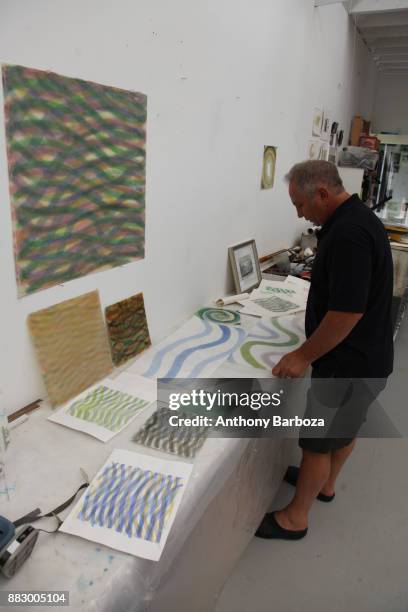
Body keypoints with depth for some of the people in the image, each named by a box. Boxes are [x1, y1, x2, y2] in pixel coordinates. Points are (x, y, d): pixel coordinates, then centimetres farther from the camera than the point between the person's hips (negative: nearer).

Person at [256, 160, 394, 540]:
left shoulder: (348, 234, -28)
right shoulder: (357, 218, 6)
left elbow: (348, 312, -30)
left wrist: (303, 356, -20)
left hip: (349, 362, -10)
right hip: (364, 355, 10)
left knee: (317, 441, 6)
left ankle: (295, 517, 25)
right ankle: (324, 483, 47)